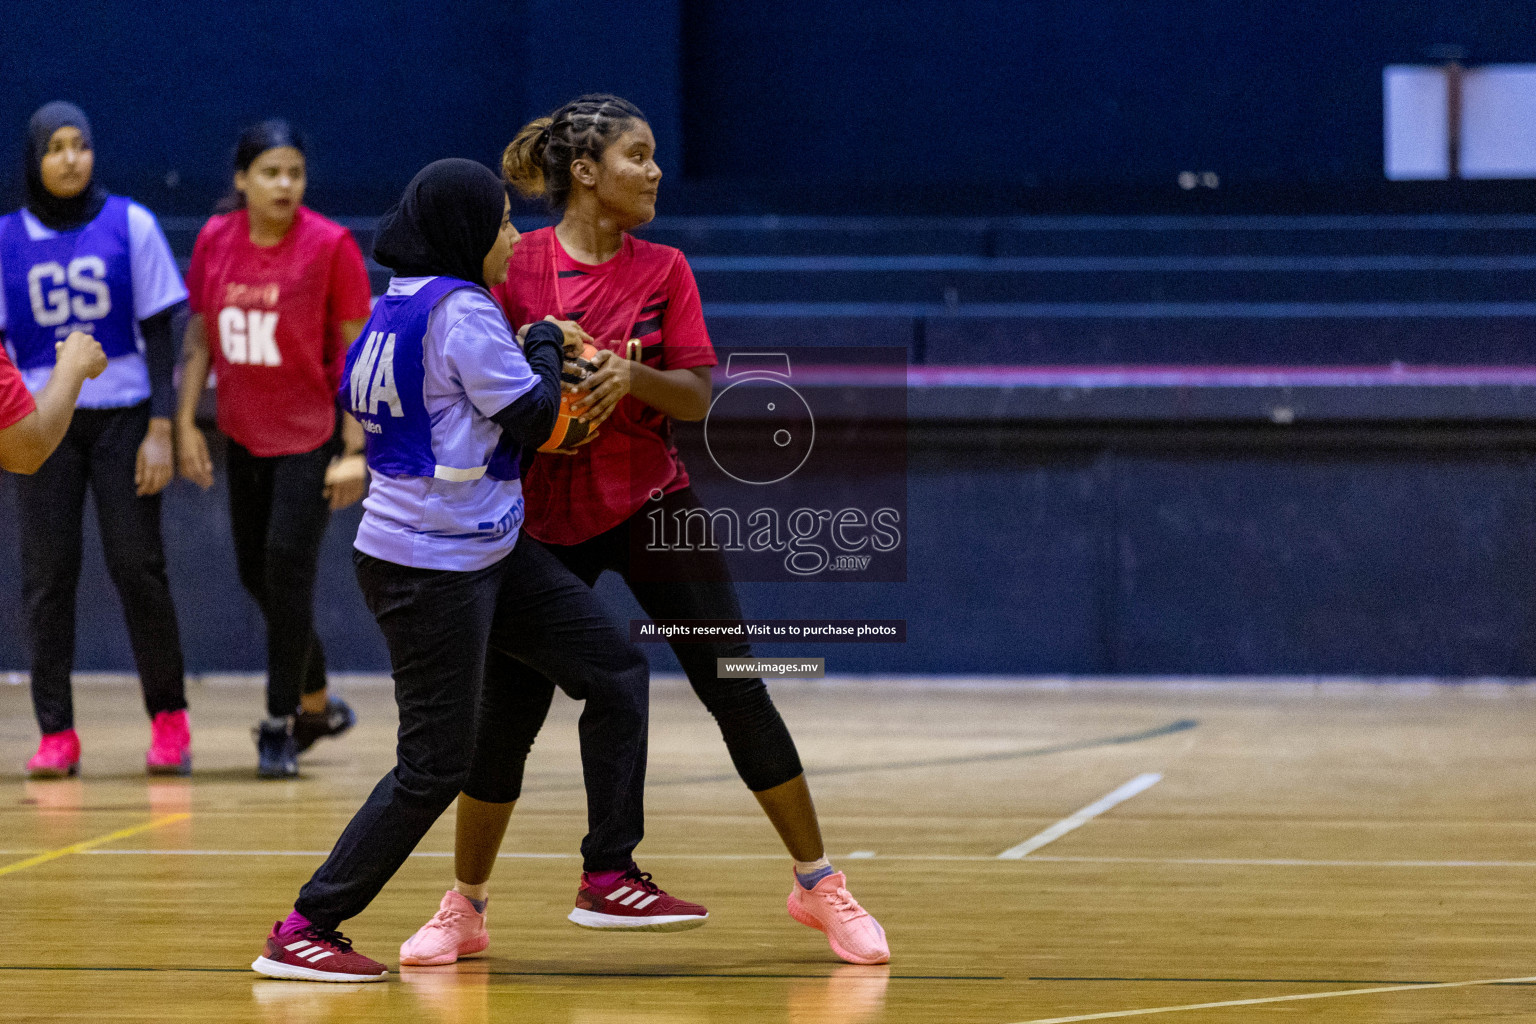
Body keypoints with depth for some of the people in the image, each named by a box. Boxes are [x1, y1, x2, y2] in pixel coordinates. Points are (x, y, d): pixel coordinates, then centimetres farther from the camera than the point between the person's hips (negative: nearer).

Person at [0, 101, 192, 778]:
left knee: (136, 565, -6)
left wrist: (160, 429, -5)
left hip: (122, 414, -1)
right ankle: (56, 734, 2)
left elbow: (158, 334, 2)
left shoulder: (129, 226, 1)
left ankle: (168, 720, 7)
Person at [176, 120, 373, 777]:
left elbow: (359, 350, -11)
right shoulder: (214, 241, -2)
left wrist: (355, 450, -14)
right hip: (243, 436, 5)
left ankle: (280, 724, -2)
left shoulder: (330, 245, -14)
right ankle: (317, 703, 31)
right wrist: (185, 422, 2)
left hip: (313, 433, -5)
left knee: (287, 567, -12)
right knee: (255, 573, 11)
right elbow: (199, 335, 8)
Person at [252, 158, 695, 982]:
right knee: (437, 763, -5)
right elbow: (533, 418, -15)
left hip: (487, 551, 10)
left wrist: (545, 354, 13)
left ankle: (609, 876, 15)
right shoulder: (460, 311, -18)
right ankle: (302, 932, 0)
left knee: (616, 671, 11)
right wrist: (546, 343, 2)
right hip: (432, 568, -10)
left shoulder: (400, 305, 11)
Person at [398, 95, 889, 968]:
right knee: (508, 709, -1)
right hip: (546, 519, -1)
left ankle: (820, 887, 8)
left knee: (737, 691, -2)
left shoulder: (664, 270, 0)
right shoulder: (517, 266, -5)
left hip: (653, 504, 1)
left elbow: (697, 396, -5)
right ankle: (465, 907, 16)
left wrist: (634, 377, -23)